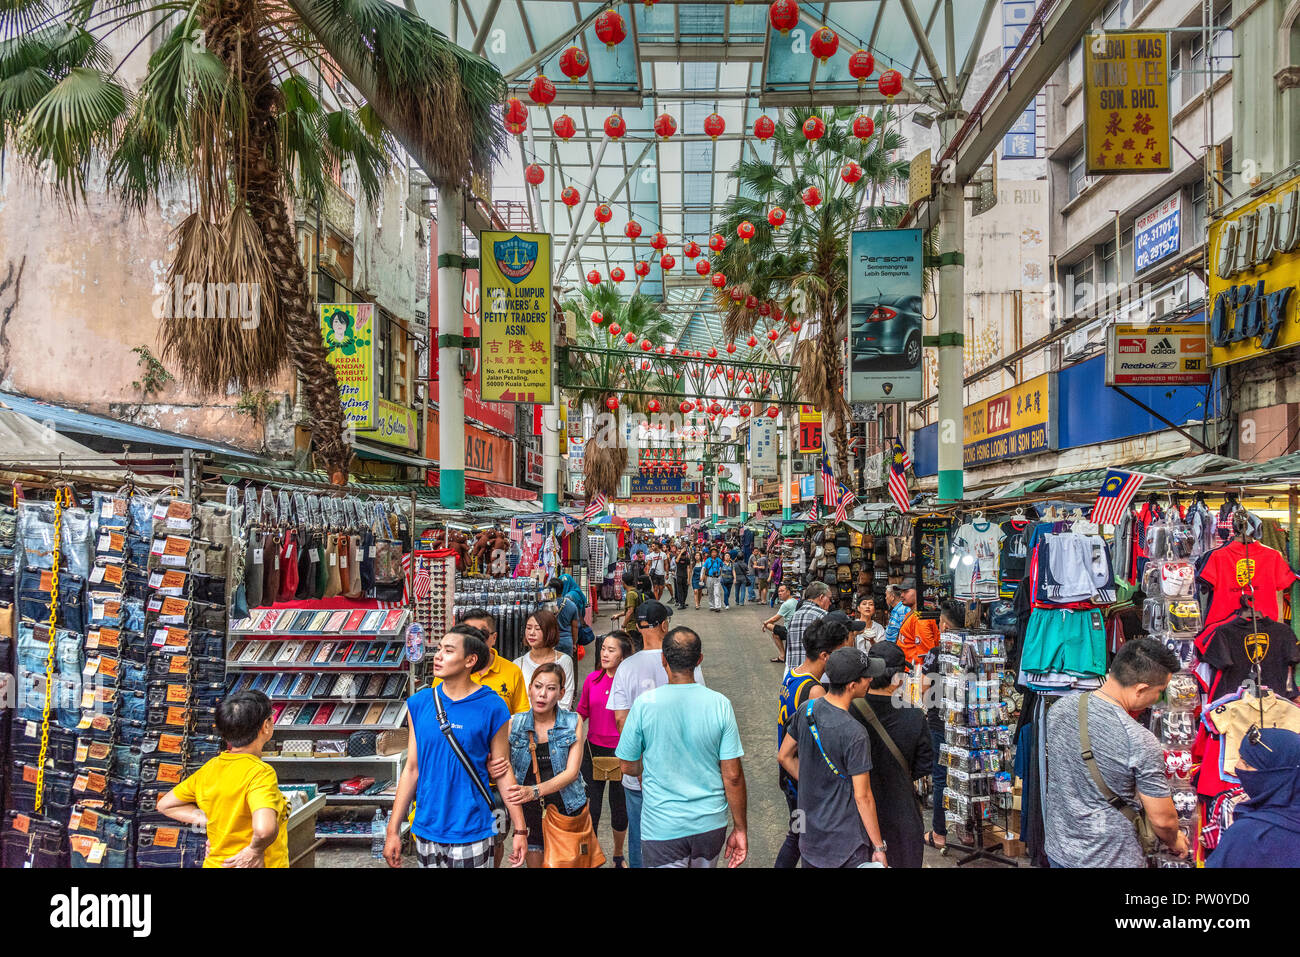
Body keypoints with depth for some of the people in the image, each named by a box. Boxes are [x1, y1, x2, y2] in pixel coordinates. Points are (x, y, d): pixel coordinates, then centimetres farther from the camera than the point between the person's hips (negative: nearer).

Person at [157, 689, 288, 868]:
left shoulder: (209, 768, 0)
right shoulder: (261, 772, -22)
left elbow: (165, 805, 13)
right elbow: (264, 829, -38)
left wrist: (207, 819, 4)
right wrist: (256, 850, -18)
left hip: (214, 863, 6)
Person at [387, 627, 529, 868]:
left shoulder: (492, 707, -8)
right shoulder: (419, 703, 2)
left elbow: (504, 772, -2)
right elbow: (412, 768, 5)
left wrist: (520, 830, -3)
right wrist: (393, 830, 4)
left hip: (472, 833, -3)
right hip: (426, 830, 3)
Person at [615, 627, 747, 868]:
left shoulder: (644, 704, -13)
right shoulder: (720, 704, -10)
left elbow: (628, 766, -2)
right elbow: (733, 775, -7)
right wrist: (739, 829, 4)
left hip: (662, 828, -2)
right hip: (711, 825, 3)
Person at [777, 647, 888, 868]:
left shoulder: (806, 710, -6)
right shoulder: (854, 734, -26)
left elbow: (784, 756, 7)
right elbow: (862, 796, -20)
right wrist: (879, 848, -10)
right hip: (846, 837, -6)